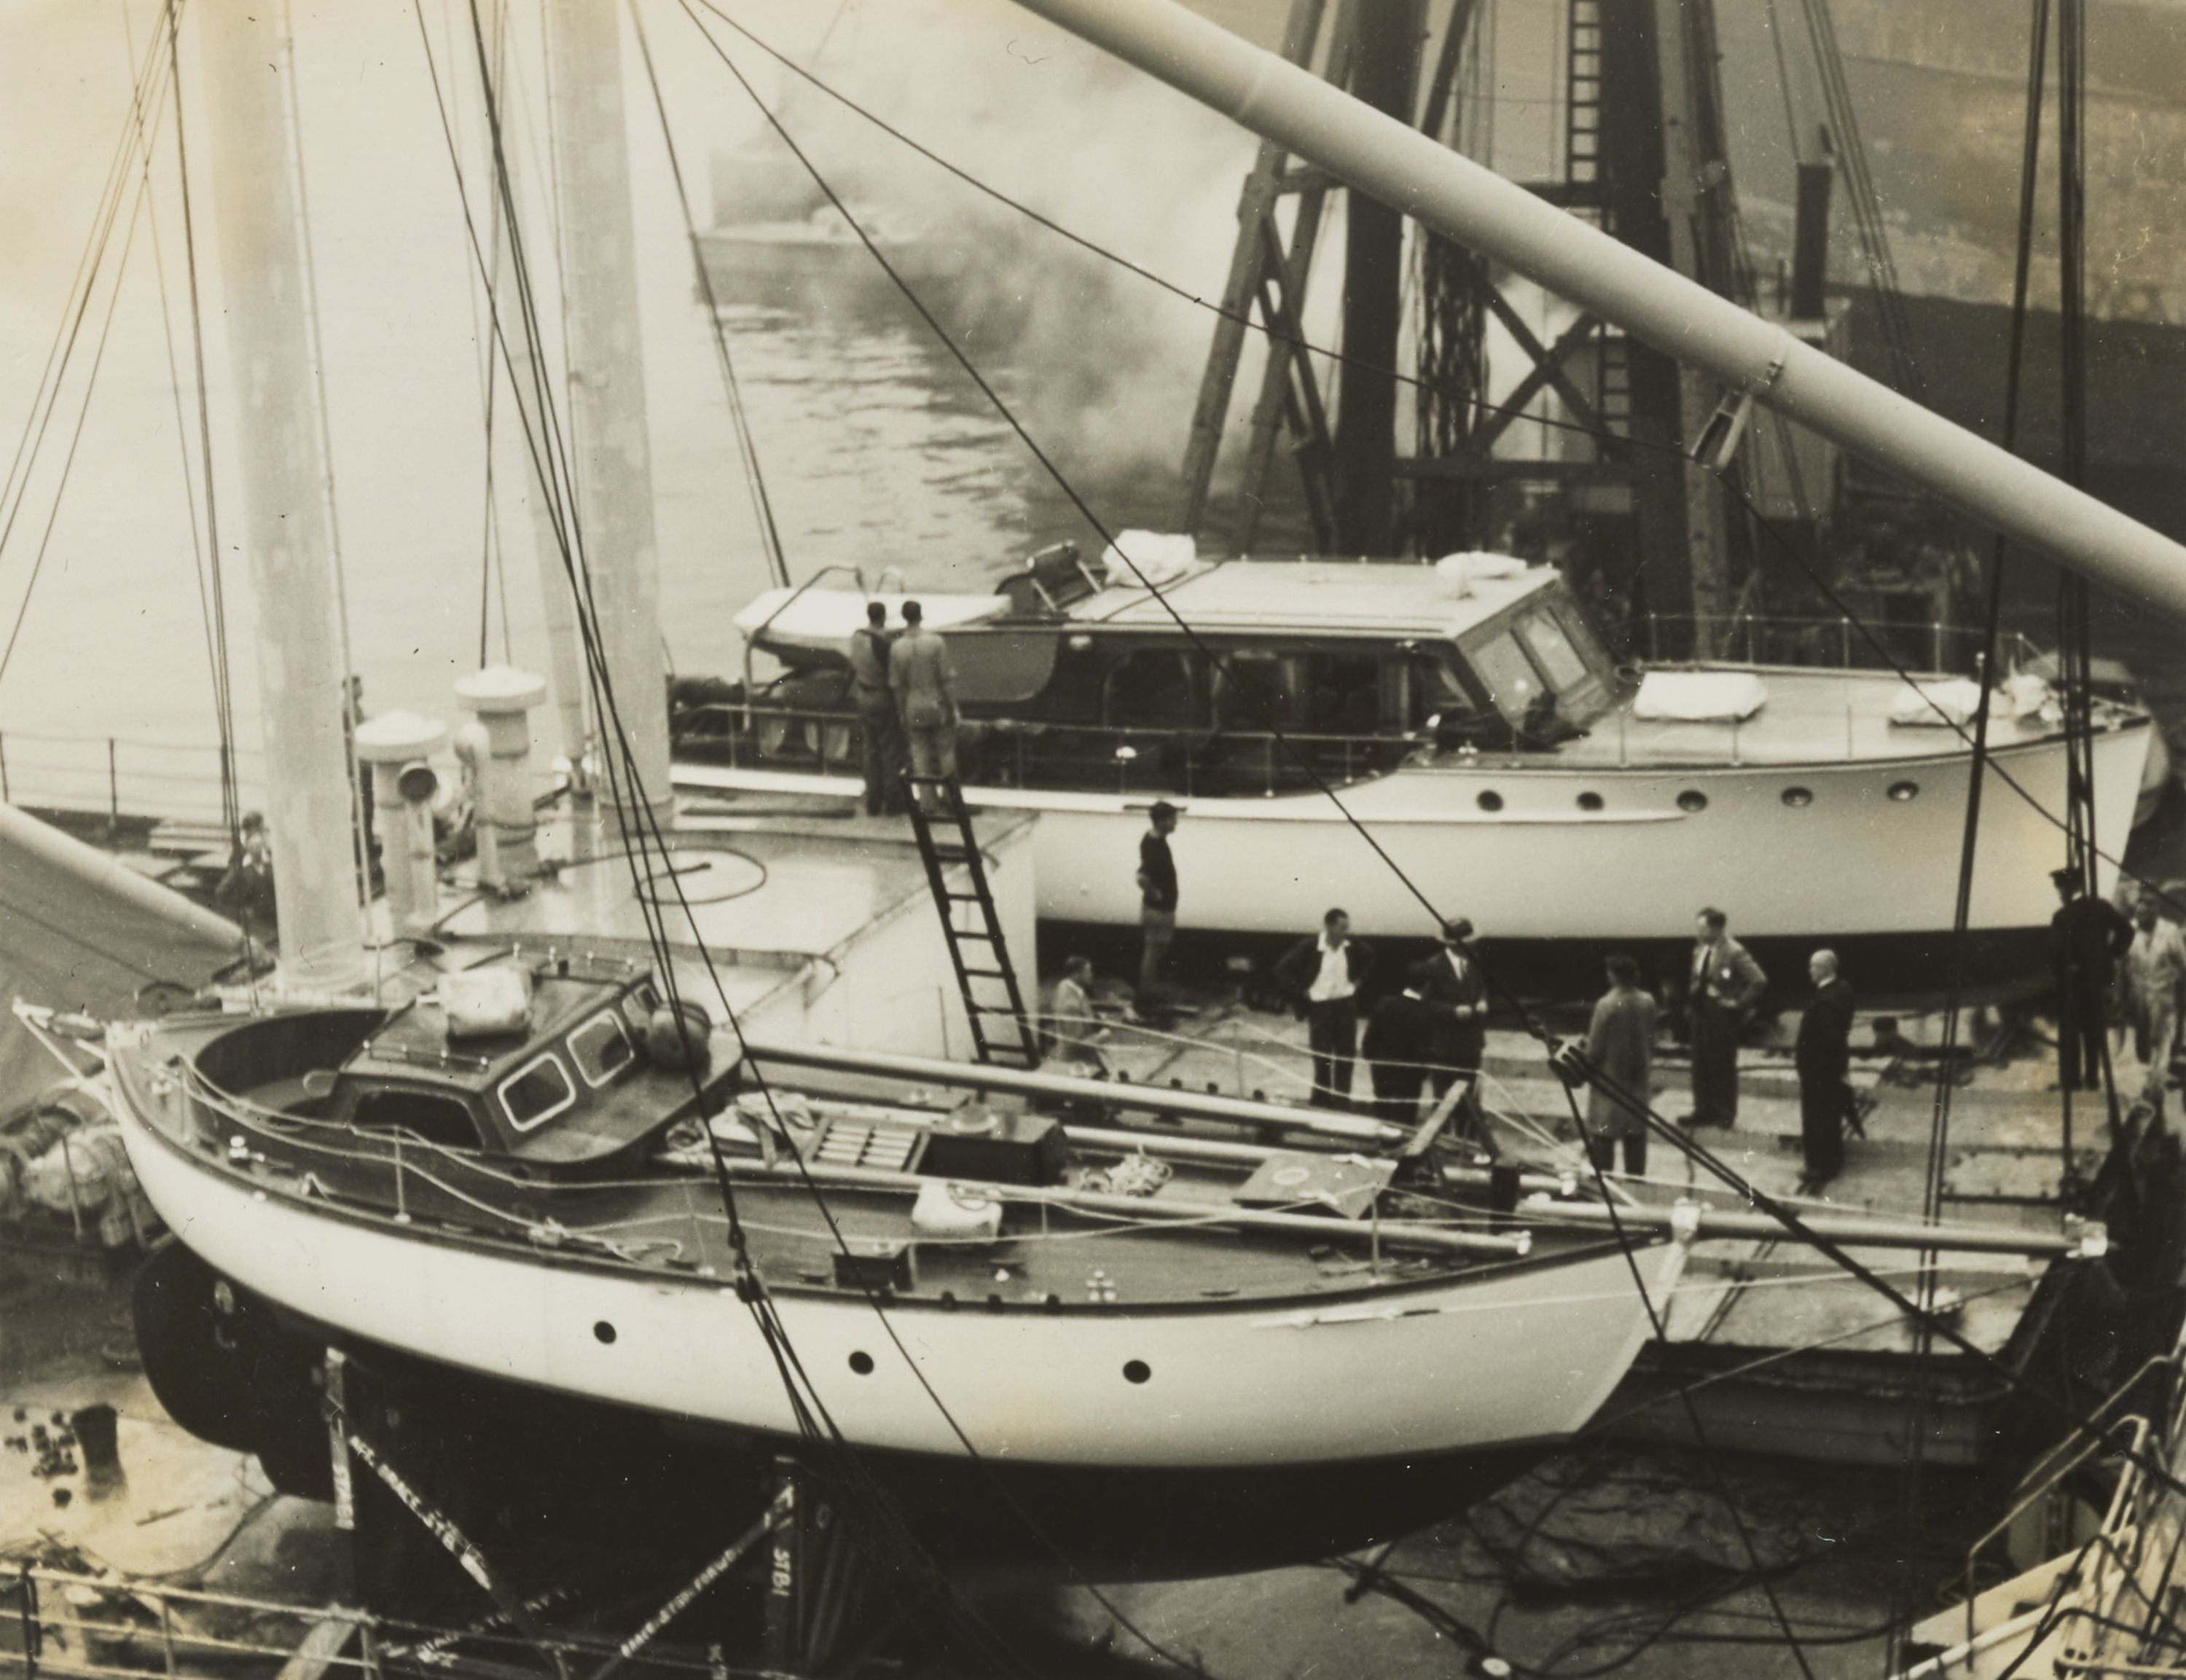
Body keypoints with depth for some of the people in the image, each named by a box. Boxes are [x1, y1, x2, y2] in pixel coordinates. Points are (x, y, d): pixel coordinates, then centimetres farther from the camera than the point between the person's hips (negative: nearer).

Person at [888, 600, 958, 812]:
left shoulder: (897, 648, -7)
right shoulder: (936, 643, -15)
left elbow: (896, 685, -2)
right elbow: (947, 678, -13)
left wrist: (902, 715, 8)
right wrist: (953, 707, -4)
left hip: (913, 709, 2)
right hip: (938, 706, -2)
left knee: (920, 755, 9)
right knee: (946, 753, 10)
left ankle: (928, 802, 9)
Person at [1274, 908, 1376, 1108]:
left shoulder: (1353, 946, -6)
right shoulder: (1309, 946, -17)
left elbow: (1369, 959, 18)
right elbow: (1283, 970, -9)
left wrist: (1358, 981, 8)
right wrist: (1301, 993, -8)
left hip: (1346, 1004, 3)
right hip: (1320, 1005, -3)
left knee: (1346, 1055, 5)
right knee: (1322, 1058, 1)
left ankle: (1341, 1102, 17)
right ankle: (1321, 1102, 14)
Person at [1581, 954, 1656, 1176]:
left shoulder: (1606, 1005, -18)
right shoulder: (1647, 1002, -4)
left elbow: (1595, 1048, -14)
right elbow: (1651, 1041, 6)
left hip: (1610, 1078, -5)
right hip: (1639, 1078, 5)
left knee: (1603, 1133, 3)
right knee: (1636, 1132, 13)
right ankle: (1635, 1176, 18)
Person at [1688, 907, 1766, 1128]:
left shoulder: (1734, 952, -17)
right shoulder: (1699, 950, 7)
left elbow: (1759, 981, -20)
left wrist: (1740, 1004, -16)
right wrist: (1695, 994, 11)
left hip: (1722, 1013, -8)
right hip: (1701, 1010, 8)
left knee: (1722, 1065, 1)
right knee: (1701, 1064, 11)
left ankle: (1725, 1115, 11)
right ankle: (1703, 1111, 20)